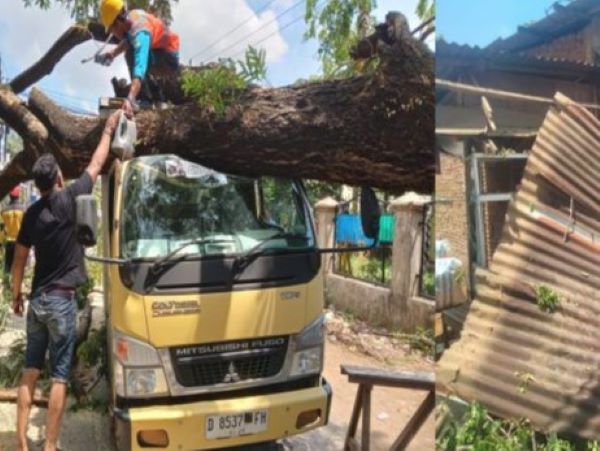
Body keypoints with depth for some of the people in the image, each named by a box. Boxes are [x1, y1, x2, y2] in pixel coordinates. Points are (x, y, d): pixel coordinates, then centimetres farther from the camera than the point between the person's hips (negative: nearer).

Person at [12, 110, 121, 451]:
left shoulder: (31, 213, 4)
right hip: (61, 301, -5)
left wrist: (17, 294, 23)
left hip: (36, 300, 6)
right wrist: (109, 129, 13)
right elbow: (97, 164, 1)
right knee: (60, 376, 1)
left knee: (31, 371, 12)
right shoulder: (69, 199, -11)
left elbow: (19, 259, 11)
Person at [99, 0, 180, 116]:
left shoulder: (140, 32, -33)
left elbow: (140, 68, -47)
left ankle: (148, 98, -16)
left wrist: (130, 99, -58)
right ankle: (155, 93, 29)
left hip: (169, 60, -9)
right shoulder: (133, 15, -6)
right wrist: (113, 53, 0)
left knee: (132, 55, -28)